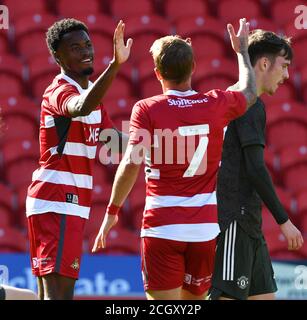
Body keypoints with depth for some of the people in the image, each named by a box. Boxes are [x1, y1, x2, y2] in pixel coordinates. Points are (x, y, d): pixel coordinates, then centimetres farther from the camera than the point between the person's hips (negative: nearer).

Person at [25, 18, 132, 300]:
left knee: (49, 291, 10)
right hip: (57, 202, -10)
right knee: (59, 289, -17)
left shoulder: (89, 90, 17)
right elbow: (81, 108, -40)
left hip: (72, 204, 10)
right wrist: (115, 65, -51)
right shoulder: (60, 91, -14)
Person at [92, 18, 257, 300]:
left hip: (162, 226, -3)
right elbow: (250, 92, 25)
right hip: (205, 228, 3)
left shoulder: (147, 110, -7)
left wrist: (112, 212, -4)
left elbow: (131, 165, -13)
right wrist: (242, 51, 41)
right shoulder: (216, 105, 3)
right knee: (193, 299, 15)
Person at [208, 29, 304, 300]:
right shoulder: (251, 104, -11)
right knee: (227, 296, -12)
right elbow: (256, 169, -17)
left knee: (264, 294, 9)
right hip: (235, 219, -10)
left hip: (247, 223, 10)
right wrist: (283, 220, -13)